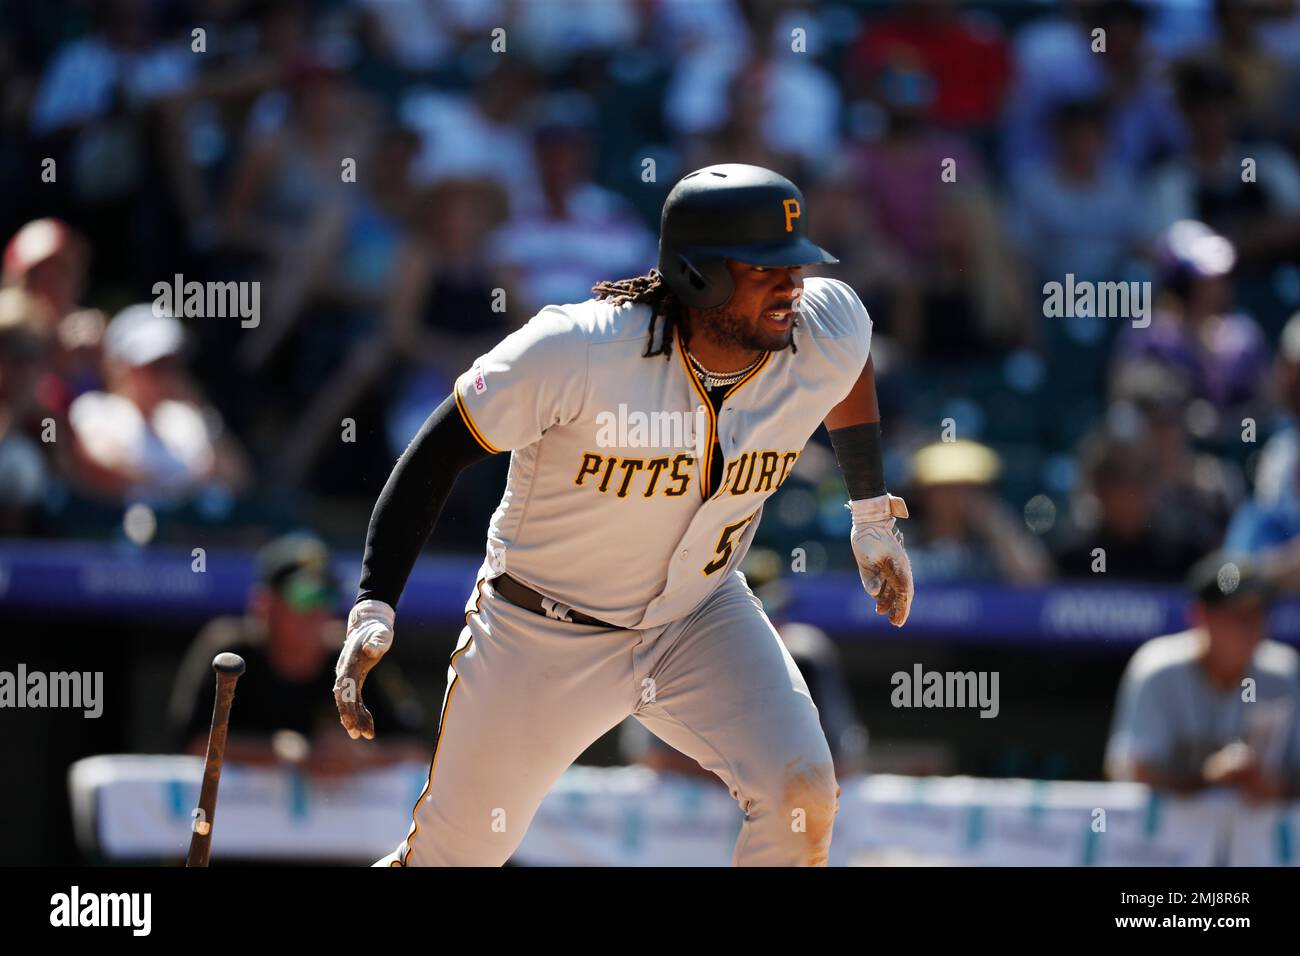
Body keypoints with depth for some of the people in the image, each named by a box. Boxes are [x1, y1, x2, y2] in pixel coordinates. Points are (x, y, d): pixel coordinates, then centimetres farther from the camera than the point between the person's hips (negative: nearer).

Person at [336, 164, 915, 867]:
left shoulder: (825, 341, -17)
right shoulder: (577, 350, -30)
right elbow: (439, 450, -21)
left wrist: (873, 516, 17)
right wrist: (372, 611, -27)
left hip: (701, 616, 3)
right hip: (543, 635, -3)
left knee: (800, 788, -21)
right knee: (459, 848, 8)